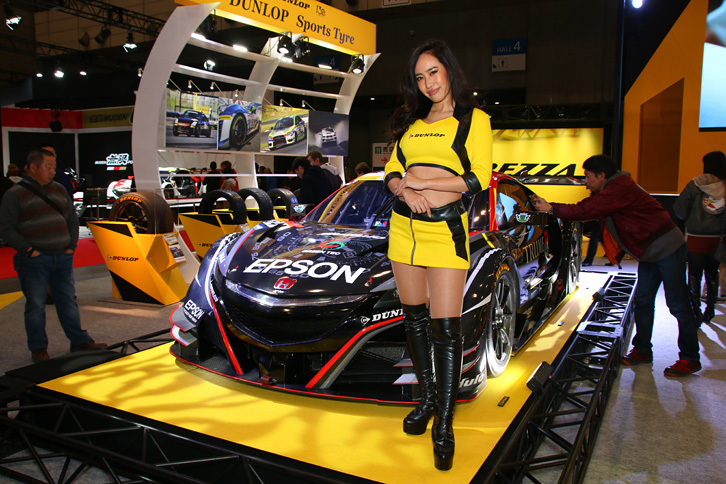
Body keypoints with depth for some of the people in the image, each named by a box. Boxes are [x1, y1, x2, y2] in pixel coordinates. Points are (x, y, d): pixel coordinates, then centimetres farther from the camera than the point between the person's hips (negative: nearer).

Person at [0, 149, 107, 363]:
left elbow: (72, 220, 19)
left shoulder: (59, 190, 13)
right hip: (34, 260, -5)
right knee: (36, 305, 4)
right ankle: (38, 348, 15)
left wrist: (71, 246, 8)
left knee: (68, 300, 12)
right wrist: (29, 250, -12)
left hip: (62, 257, 5)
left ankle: (79, 340, 20)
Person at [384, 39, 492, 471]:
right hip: (404, 226, 5)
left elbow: (480, 178, -7)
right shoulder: (411, 123, 18)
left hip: (446, 229, -5)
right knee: (415, 318, 11)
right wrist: (405, 190, -9)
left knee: (446, 327, -7)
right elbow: (392, 172, 14)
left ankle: (444, 423, 5)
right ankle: (428, 399, 27)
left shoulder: (474, 119, 3)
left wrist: (421, 181, -10)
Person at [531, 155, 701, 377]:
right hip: (649, 252, 10)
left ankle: (690, 359, 6)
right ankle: (642, 350, 21)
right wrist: (548, 206, 5)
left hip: (667, 248, -10)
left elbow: (585, 211, -25)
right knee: (642, 301, 11)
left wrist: (552, 209, -15)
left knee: (678, 305, -3)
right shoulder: (607, 191, 10)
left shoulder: (619, 189, -22)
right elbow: (583, 206, 12)